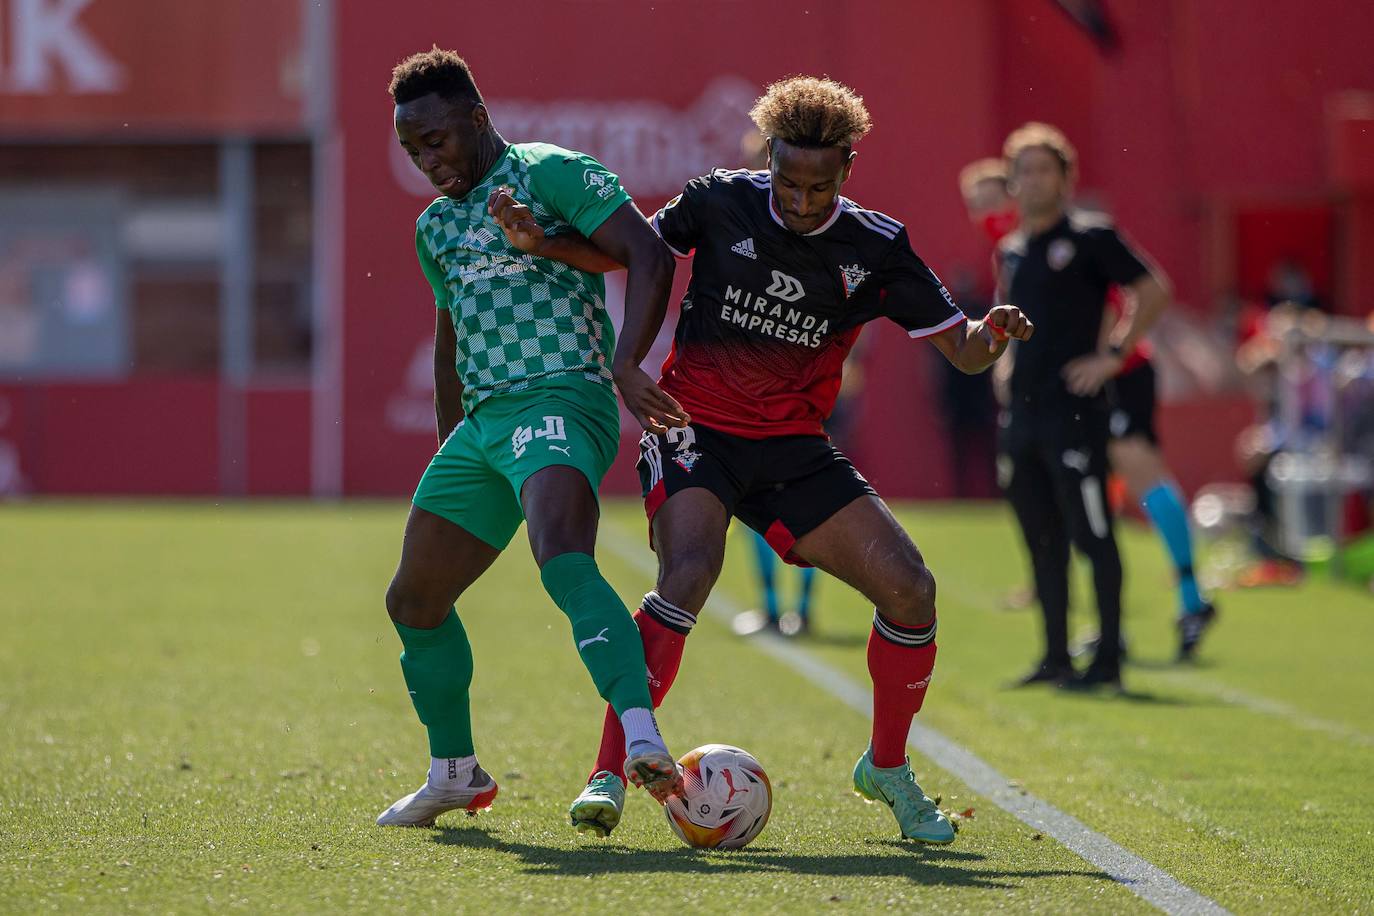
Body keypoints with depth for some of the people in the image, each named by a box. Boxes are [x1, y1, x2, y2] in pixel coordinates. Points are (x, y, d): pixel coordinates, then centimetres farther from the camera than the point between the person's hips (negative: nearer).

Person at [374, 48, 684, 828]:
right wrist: (448, 452, 31)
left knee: (564, 560, -34)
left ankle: (642, 737, -49)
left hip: (560, 401, -9)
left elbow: (649, 253, -13)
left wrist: (628, 362, -24)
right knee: (414, 601, 13)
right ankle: (456, 774, 30)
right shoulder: (437, 225, 22)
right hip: (481, 420, 9)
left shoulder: (549, 173, -3)